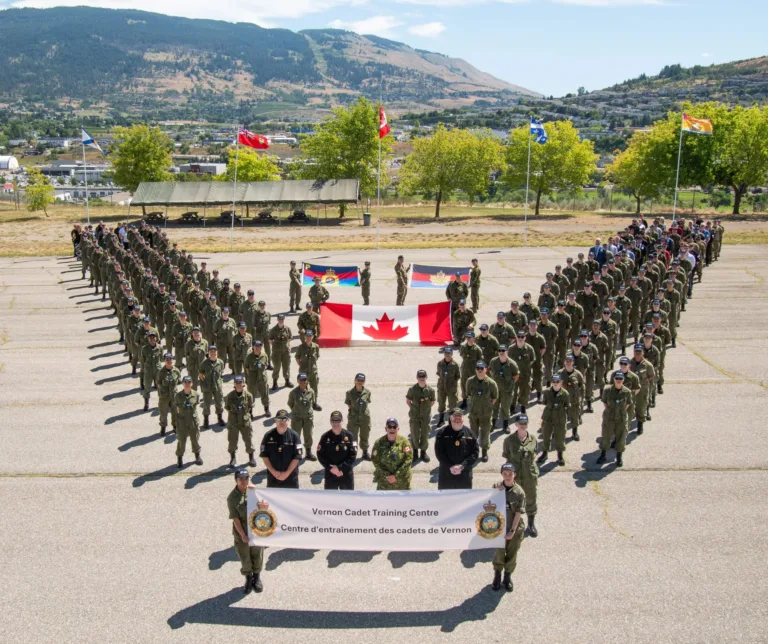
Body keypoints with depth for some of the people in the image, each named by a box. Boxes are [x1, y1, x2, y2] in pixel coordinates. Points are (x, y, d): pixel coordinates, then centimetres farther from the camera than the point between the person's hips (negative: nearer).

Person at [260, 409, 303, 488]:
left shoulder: (294, 436, -8)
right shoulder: (268, 436, -3)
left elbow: (297, 457, -10)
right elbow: (264, 456, -3)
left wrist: (287, 473, -14)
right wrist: (273, 472, -10)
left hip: (290, 477, -1)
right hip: (272, 476, 2)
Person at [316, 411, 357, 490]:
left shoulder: (348, 435, -6)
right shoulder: (325, 437, -5)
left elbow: (353, 455, -9)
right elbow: (320, 455, -5)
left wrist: (341, 468, -17)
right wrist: (331, 468, -16)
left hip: (346, 474, 0)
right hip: (330, 474, 0)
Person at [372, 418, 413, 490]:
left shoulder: (404, 441, -10)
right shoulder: (379, 443, -7)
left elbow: (408, 459, -14)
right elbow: (375, 460, -7)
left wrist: (396, 476, -18)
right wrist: (386, 475, -16)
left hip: (402, 479, 0)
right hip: (384, 480, 0)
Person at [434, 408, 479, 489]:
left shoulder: (469, 433, 0)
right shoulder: (442, 433, -3)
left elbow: (475, 452, -4)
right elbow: (439, 452, -7)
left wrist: (462, 466, -14)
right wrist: (450, 466, -16)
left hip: (464, 476, 1)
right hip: (446, 475, -1)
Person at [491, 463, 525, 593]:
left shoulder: (519, 492, -14)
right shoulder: (497, 487, -8)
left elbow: (518, 513, -12)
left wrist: (512, 531, -13)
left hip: (515, 529, -1)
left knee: (512, 554, 13)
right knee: (499, 553, 12)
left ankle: (508, 576, 33)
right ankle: (497, 576, 33)